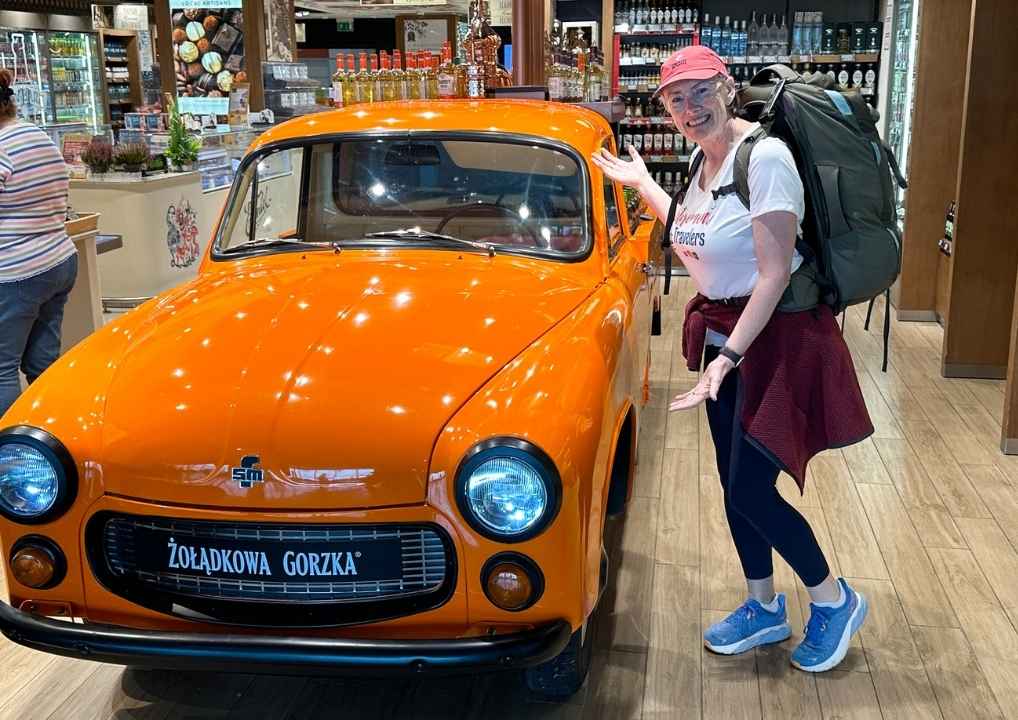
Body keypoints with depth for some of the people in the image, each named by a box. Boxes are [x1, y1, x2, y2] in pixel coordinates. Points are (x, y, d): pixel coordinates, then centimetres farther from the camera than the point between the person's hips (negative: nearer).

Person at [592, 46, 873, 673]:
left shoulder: (766, 157, -20)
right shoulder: (705, 159, 6)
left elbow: (775, 273, -24)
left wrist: (729, 356, -28)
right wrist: (641, 182, 24)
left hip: (777, 338, -8)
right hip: (725, 335, 9)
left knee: (750, 491, -5)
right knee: (735, 483, 14)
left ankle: (835, 600, 19)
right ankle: (765, 608, 33)